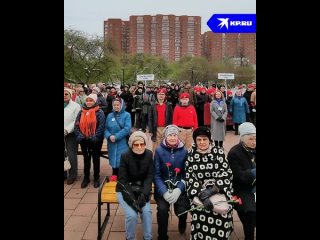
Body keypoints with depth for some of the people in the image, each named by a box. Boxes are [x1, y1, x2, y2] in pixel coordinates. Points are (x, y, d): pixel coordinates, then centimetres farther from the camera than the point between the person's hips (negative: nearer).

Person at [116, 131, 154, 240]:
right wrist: (132, 199, -24)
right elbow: (122, 180, -15)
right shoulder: (125, 156, -17)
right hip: (125, 190, -2)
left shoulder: (149, 155, -10)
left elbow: (149, 177, -5)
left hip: (142, 189, 2)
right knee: (132, 215, -22)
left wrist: (143, 194, -20)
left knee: (147, 211, -22)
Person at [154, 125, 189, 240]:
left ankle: (182, 222, 21)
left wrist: (178, 190, -20)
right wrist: (164, 192, -19)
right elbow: (156, 174, -6)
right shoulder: (159, 150, -4)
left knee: (182, 209, -19)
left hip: (180, 187, 1)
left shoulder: (184, 151, -2)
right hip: (163, 186, -1)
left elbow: (186, 174, -4)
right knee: (162, 208, -25)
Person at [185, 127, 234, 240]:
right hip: (199, 191, 0)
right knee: (200, 214, -21)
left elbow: (227, 173, -2)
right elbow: (190, 178, -3)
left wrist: (214, 189, -16)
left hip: (219, 190, 1)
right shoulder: (190, 155, 4)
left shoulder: (219, 152, 5)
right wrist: (201, 195, -17)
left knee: (222, 213, -18)